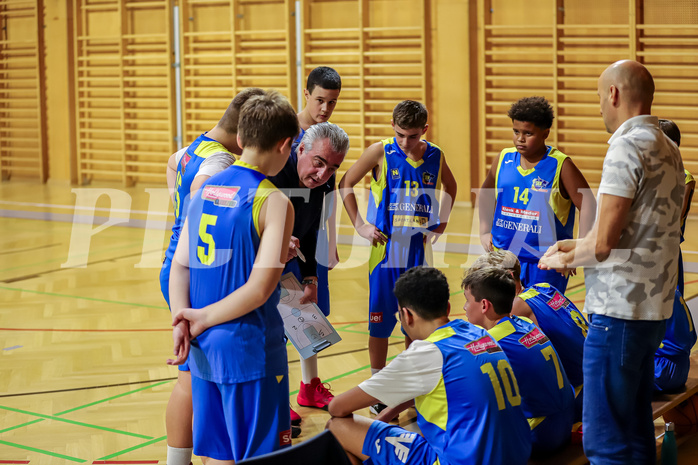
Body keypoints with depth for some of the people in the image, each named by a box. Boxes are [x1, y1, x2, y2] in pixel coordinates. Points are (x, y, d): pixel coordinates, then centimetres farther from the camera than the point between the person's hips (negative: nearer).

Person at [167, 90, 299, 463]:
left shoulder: (203, 189, 7)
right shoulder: (275, 202, -13)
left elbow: (180, 266, 4)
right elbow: (260, 288, -18)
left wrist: (181, 321, -6)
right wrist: (204, 318, -9)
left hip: (204, 347, 6)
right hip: (249, 348, -6)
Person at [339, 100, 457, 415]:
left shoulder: (435, 156, 1)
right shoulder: (380, 153, -8)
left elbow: (450, 186, 21)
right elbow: (346, 184, 0)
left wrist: (442, 221, 10)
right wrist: (360, 225, -5)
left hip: (419, 251, 2)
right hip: (385, 250, -2)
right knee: (380, 322, 3)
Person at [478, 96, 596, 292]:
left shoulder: (561, 166, -9)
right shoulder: (504, 160, 5)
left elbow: (588, 206, -10)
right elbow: (486, 194, 22)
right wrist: (484, 231, 14)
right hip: (503, 258, 4)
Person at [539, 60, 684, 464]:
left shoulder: (628, 147, -15)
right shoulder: (669, 149, 14)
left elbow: (604, 243, -19)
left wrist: (565, 260, 0)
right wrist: (575, 246, 19)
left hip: (619, 309, -9)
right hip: (656, 308, 10)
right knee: (637, 423, 18)